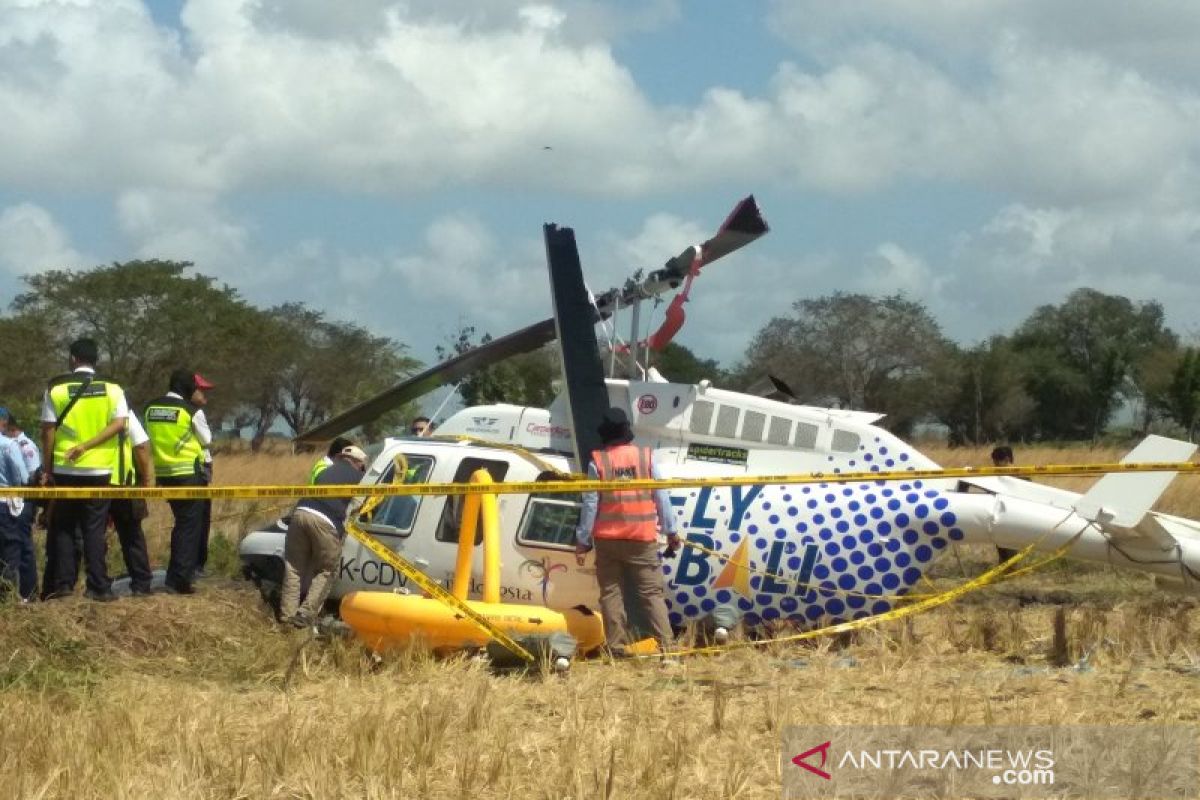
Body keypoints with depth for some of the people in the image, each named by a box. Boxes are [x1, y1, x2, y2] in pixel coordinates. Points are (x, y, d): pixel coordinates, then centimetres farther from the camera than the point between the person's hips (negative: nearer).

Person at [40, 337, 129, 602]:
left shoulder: (56, 388, -2)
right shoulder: (112, 388, 2)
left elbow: (48, 431, -2)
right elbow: (118, 423, -9)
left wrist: (48, 468, 3)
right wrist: (87, 446, -11)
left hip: (65, 470, -1)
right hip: (100, 470, 1)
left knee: (63, 527, 10)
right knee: (95, 528, 6)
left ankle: (63, 582, 4)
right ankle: (98, 587, 2)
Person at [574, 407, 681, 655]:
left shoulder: (598, 462, -3)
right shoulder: (646, 457, 0)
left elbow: (590, 504, -4)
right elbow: (661, 497, 2)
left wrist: (582, 541, 1)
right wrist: (670, 531, 10)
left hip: (607, 539, 0)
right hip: (641, 540, 0)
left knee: (611, 593, 6)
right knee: (652, 592, 3)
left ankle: (617, 646, 2)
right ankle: (666, 644, -6)